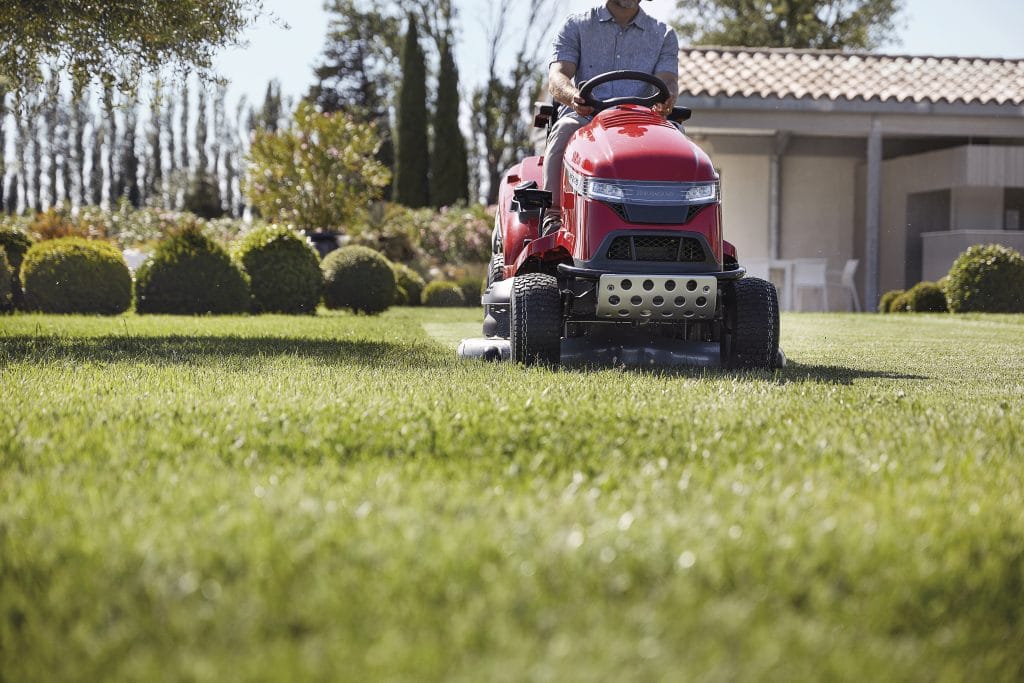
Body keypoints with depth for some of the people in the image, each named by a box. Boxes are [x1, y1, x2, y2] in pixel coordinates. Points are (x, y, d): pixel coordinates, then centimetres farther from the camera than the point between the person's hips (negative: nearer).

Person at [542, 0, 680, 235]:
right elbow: (557, 77, -1)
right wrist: (573, 96, -27)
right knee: (566, 128, -35)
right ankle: (553, 215, -39)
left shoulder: (663, 35, 18)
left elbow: (668, 82, 2)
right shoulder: (576, 26, 14)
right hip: (585, 117, -1)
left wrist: (666, 101, -26)